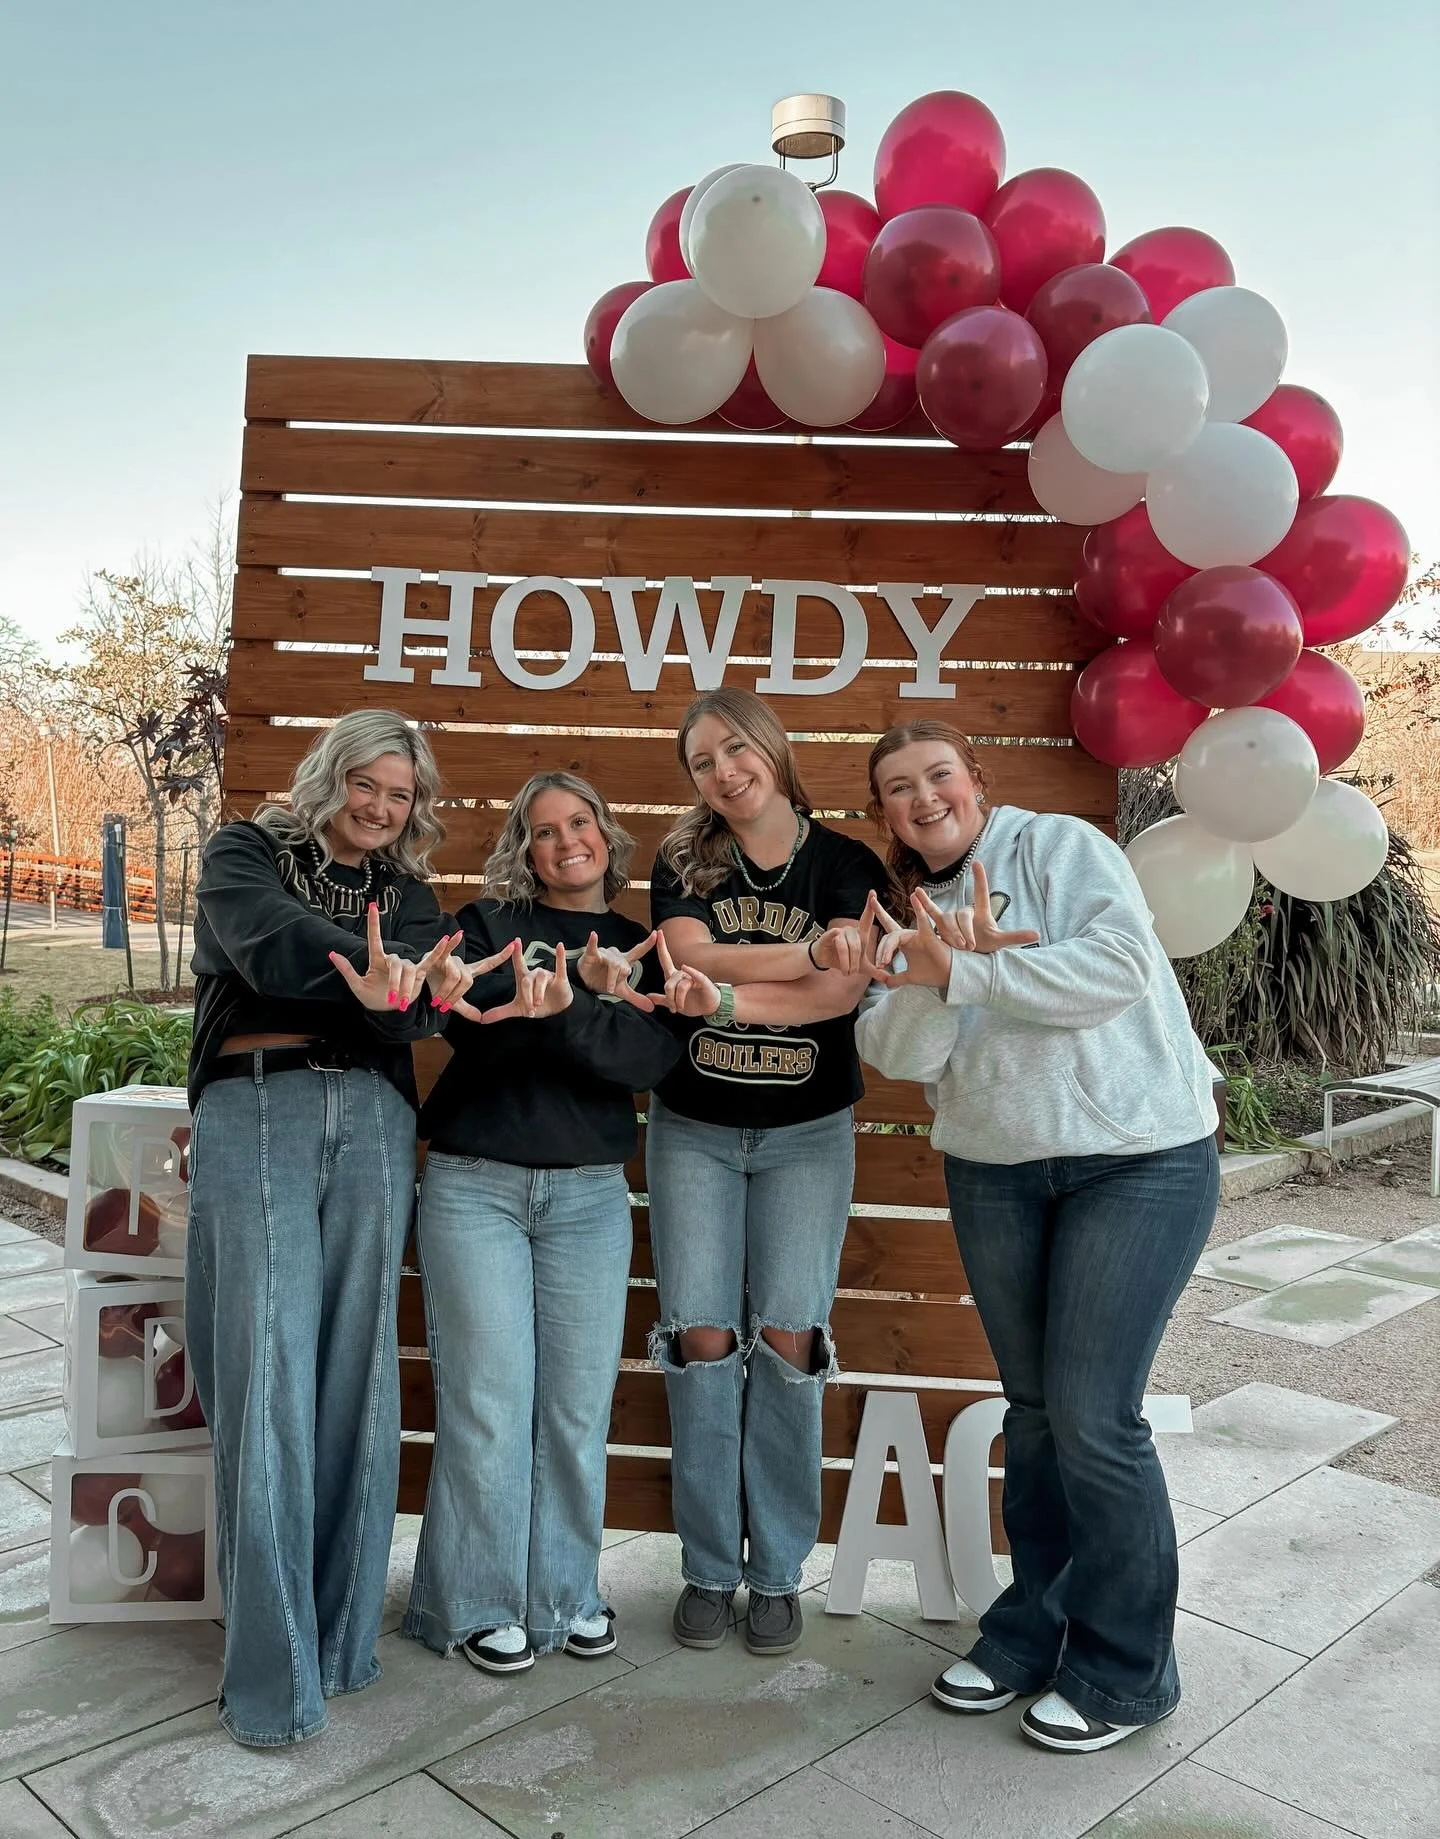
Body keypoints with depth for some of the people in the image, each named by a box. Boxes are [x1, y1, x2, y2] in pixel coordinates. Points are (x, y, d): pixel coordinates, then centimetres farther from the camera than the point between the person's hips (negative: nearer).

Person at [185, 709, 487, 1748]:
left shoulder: (409, 893, 19)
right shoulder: (246, 854, 11)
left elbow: (418, 1004, -1)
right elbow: (270, 947, -11)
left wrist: (403, 986, -27)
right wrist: (392, 976, -29)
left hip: (373, 1123, 3)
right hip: (255, 1110, -3)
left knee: (358, 1376, 2)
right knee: (269, 1376, -7)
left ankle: (342, 1635, 15)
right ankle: (273, 1673, 1)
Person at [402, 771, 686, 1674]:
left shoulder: (641, 948, 9)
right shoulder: (491, 920, 6)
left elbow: (652, 1057, -8)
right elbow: (470, 1023, -12)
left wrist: (564, 1010, -24)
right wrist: (587, 993, -21)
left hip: (590, 1194, 2)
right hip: (477, 1185, -2)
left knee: (580, 1401, 6)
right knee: (489, 1398, 0)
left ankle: (567, 1592, 24)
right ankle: (482, 1606, 16)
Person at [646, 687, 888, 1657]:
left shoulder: (851, 865, -2)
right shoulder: (682, 864, 2)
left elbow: (844, 993, -15)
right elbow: (695, 965, -15)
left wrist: (724, 998, -23)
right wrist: (808, 955, -22)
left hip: (807, 1132, -1)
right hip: (694, 1129, 1)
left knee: (788, 1338, -3)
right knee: (704, 1339, -1)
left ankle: (779, 1570, 13)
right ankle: (709, 1567, 14)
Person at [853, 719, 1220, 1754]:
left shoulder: (1058, 846, -6)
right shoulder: (912, 913, 9)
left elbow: (1120, 964, -22)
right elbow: (899, 1054, -4)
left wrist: (964, 974, -18)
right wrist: (939, 976, -23)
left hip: (1138, 1160, -5)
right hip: (994, 1174, 5)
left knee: (1093, 1415, -6)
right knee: (1033, 1407, 13)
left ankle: (1125, 1673, 14)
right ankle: (1034, 1630, 30)